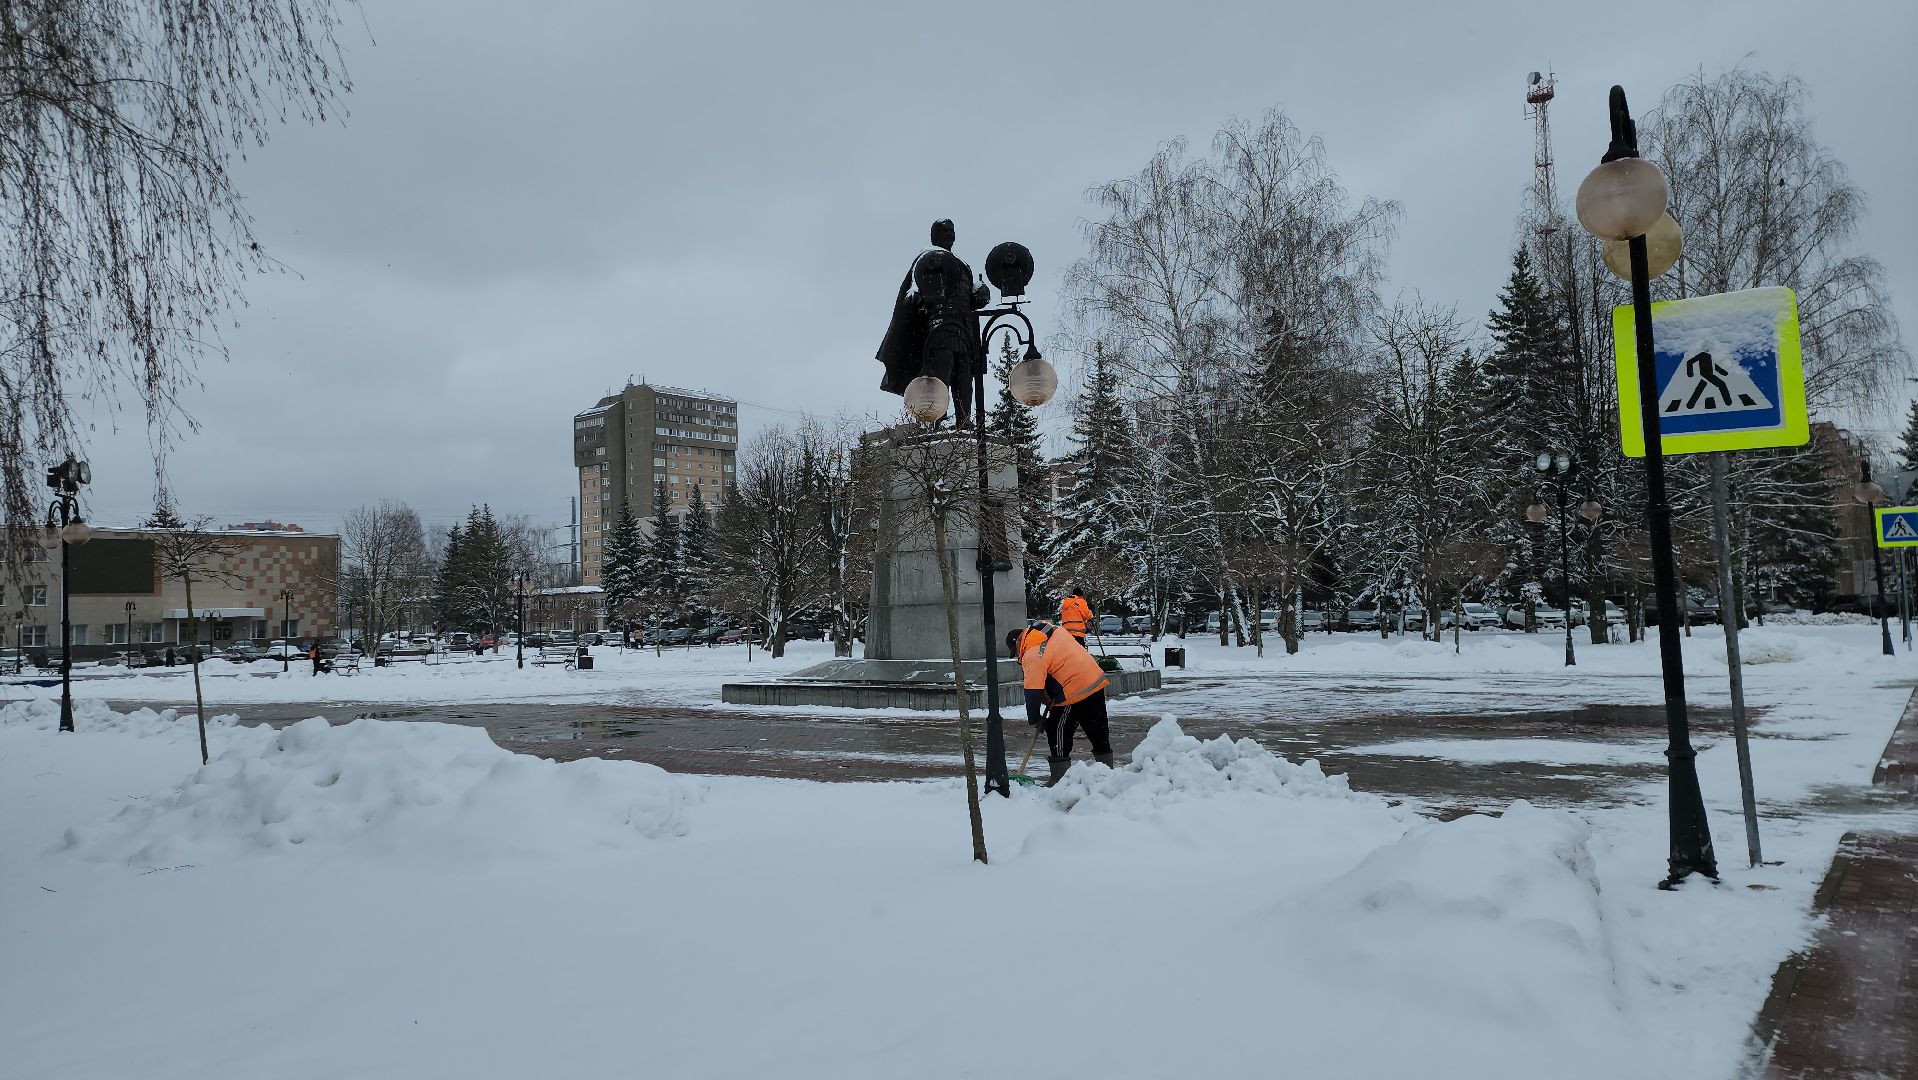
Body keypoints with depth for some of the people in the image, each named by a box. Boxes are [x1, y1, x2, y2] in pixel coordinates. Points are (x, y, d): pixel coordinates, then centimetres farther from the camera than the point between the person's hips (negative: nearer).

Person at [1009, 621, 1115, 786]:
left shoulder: (1033, 656, -15)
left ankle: (1060, 777, 6)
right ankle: (1106, 768, 32)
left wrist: (1034, 720, -2)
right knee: (1098, 729, 19)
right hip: (1096, 681, 9)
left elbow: (1033, 692, -15)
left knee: (1057, 731, 3)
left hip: (1075, 691, -9)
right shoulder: (1053, 630, 10)